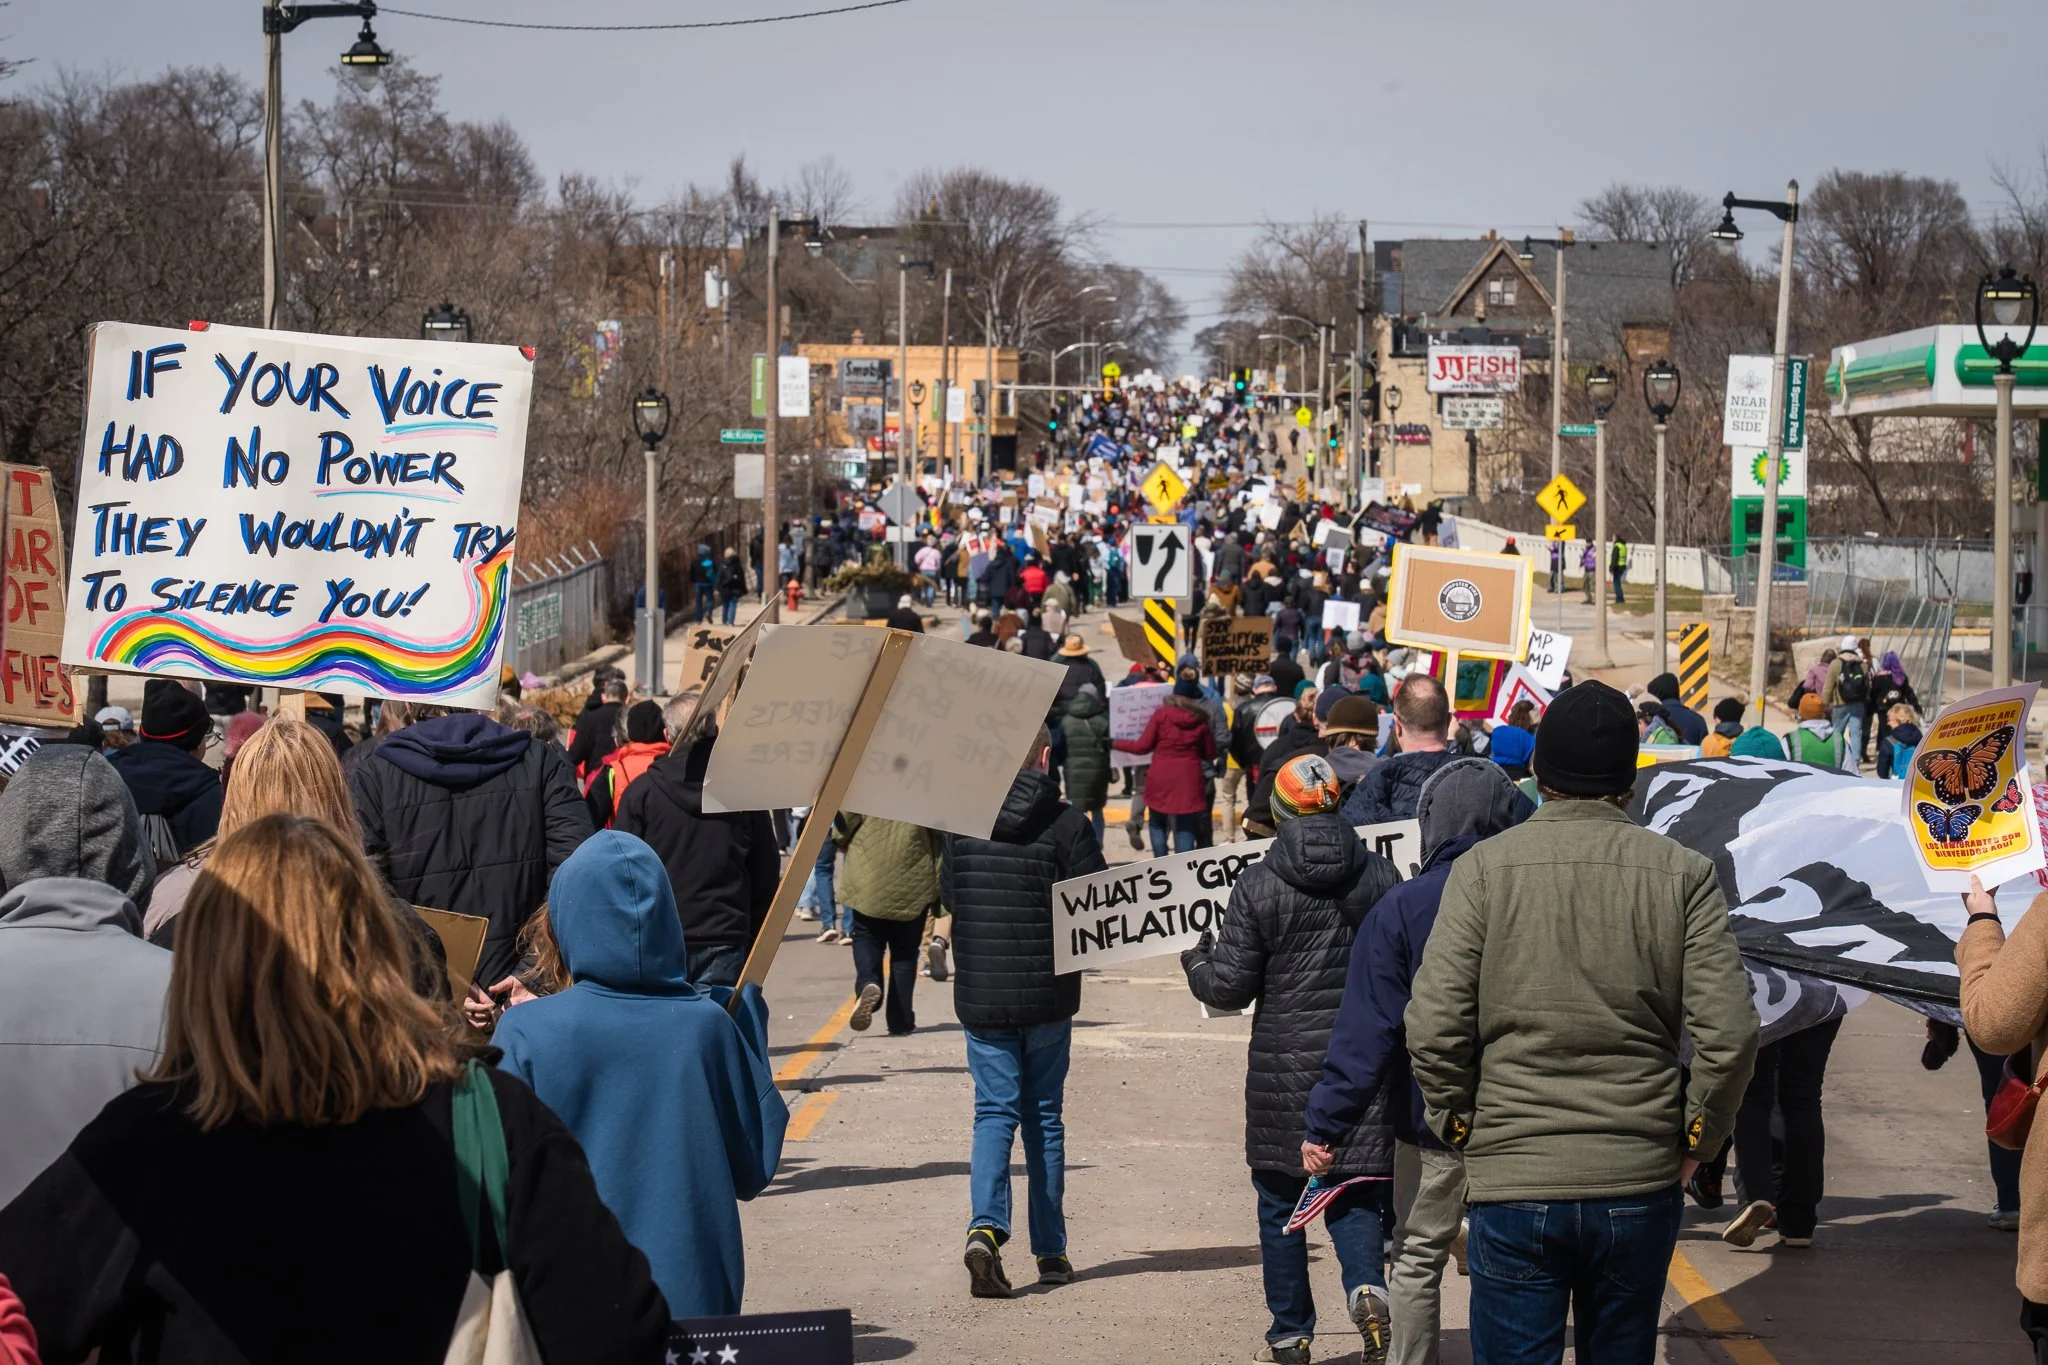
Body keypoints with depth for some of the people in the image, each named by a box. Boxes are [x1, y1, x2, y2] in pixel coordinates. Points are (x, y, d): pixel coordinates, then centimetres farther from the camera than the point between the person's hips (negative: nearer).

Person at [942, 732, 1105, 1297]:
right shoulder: (1066, 823, -11)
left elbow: (947, 894, 8)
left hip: (979, 993, 1)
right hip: (1047, 994, -1)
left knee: (994, 1112, 4)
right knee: (1045, 1116, 12)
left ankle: (985, 1227, -19)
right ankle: (1050, 1250, 17)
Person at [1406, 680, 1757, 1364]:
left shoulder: (1483, 868, -4)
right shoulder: (1683, 874, -1)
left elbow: (1432, 1028, -10)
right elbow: (1730, 1033, -7)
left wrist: (1463, 1124, 5)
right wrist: (1695, 1138, 6)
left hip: (1513, 1184, -2)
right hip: (1642, 1181, 2)